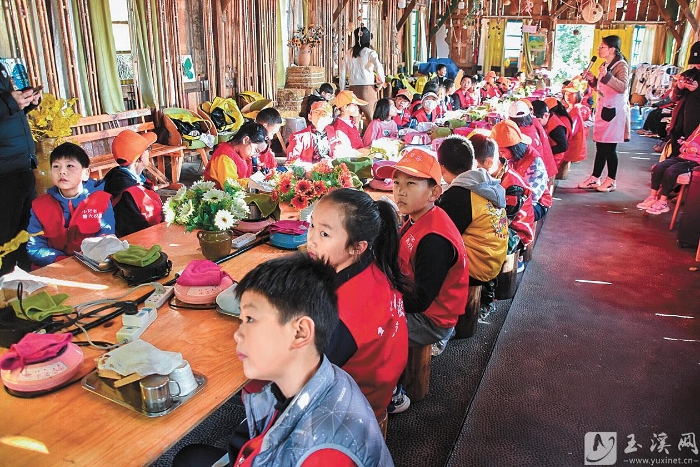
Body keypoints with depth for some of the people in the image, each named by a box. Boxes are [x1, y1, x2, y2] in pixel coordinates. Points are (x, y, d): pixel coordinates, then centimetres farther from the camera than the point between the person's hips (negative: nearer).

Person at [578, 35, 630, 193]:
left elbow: (622, 87, -23)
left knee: (610, 147, -4)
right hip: (602, 109, 8)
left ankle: (611, 181, 6)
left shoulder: (621, 65, -9)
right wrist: (592, 79, 8)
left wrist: (607, 76, -33)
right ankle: (595, 178, 14)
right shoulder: (604, 65, 16)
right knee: (600, 146, 10)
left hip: (614, 111, -8)